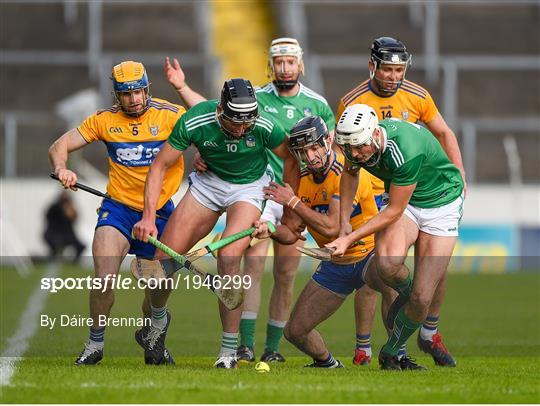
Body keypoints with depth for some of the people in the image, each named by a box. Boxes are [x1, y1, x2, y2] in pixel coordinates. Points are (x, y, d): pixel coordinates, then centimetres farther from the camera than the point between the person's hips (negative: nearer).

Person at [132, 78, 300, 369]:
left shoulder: (264, 127, -28)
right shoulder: (194, 122, -26)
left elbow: (291, 160, -8)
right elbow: (160, 166, -15)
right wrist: (148, 216, -22)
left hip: (249, 185, -2)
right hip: (209, 180, 2)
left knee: (228, 257, -25)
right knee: (165, 257, -5)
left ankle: (229, 349, -15)